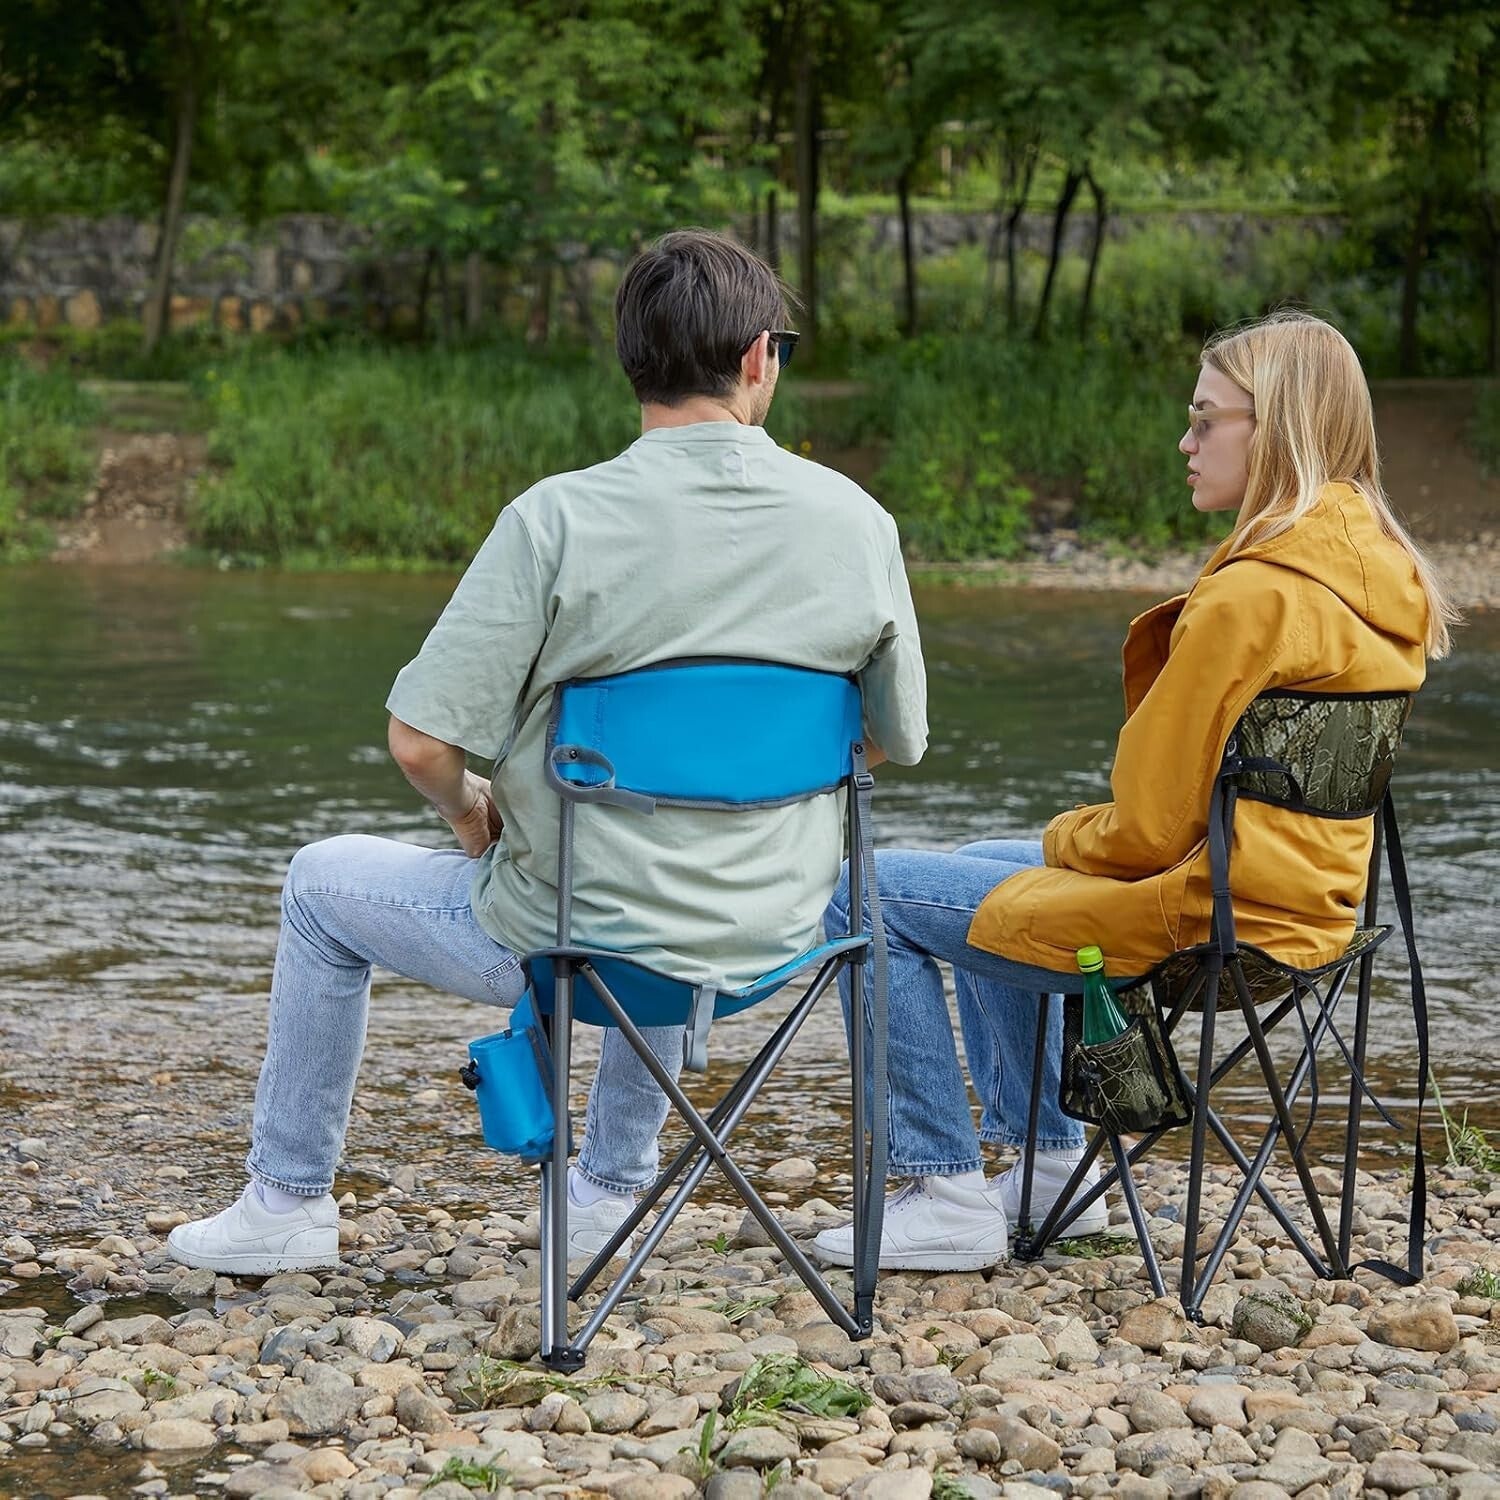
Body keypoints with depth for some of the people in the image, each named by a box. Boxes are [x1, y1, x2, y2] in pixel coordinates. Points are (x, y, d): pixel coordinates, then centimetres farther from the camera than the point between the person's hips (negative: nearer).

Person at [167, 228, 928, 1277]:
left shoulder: (558, 519, -20)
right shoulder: (856, 521, -8)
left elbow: (422, 741, -20)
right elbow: (900, 740, 4)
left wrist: (471, 814, 3)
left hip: (569, 939, -4)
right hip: (776, 934, 4)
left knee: (325, 884, 23)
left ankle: (288, 1206, 32)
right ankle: (611, 1187, 49)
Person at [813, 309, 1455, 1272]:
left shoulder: (1249, 597, -25)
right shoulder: (1381, 575, 4)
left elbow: (1149, 825, -20)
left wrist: (1065, 840, 1)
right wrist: (1083, 837, 13)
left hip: (1199, 915, -10)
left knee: (869, 896, -2)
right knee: (980, 869, 30)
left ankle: (950, 1197, 3)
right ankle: (1050, 1169, 31)